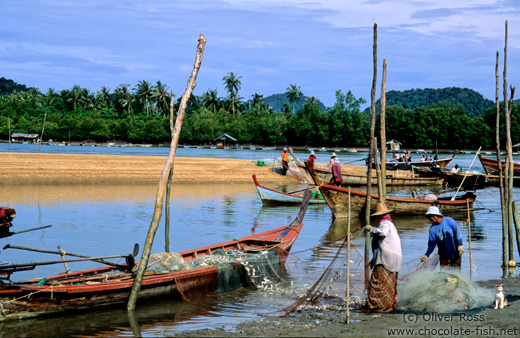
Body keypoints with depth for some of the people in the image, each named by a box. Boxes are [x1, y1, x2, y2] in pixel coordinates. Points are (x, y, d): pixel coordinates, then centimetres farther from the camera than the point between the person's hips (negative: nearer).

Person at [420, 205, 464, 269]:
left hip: (455, 252, -3)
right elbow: (432, 244, 3)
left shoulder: (448, 221, -8)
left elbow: (458, 232, -6)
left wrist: (460, 245, -13)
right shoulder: (432, 228, -1)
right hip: (444, 254, 3)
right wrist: (426, 255, -8)